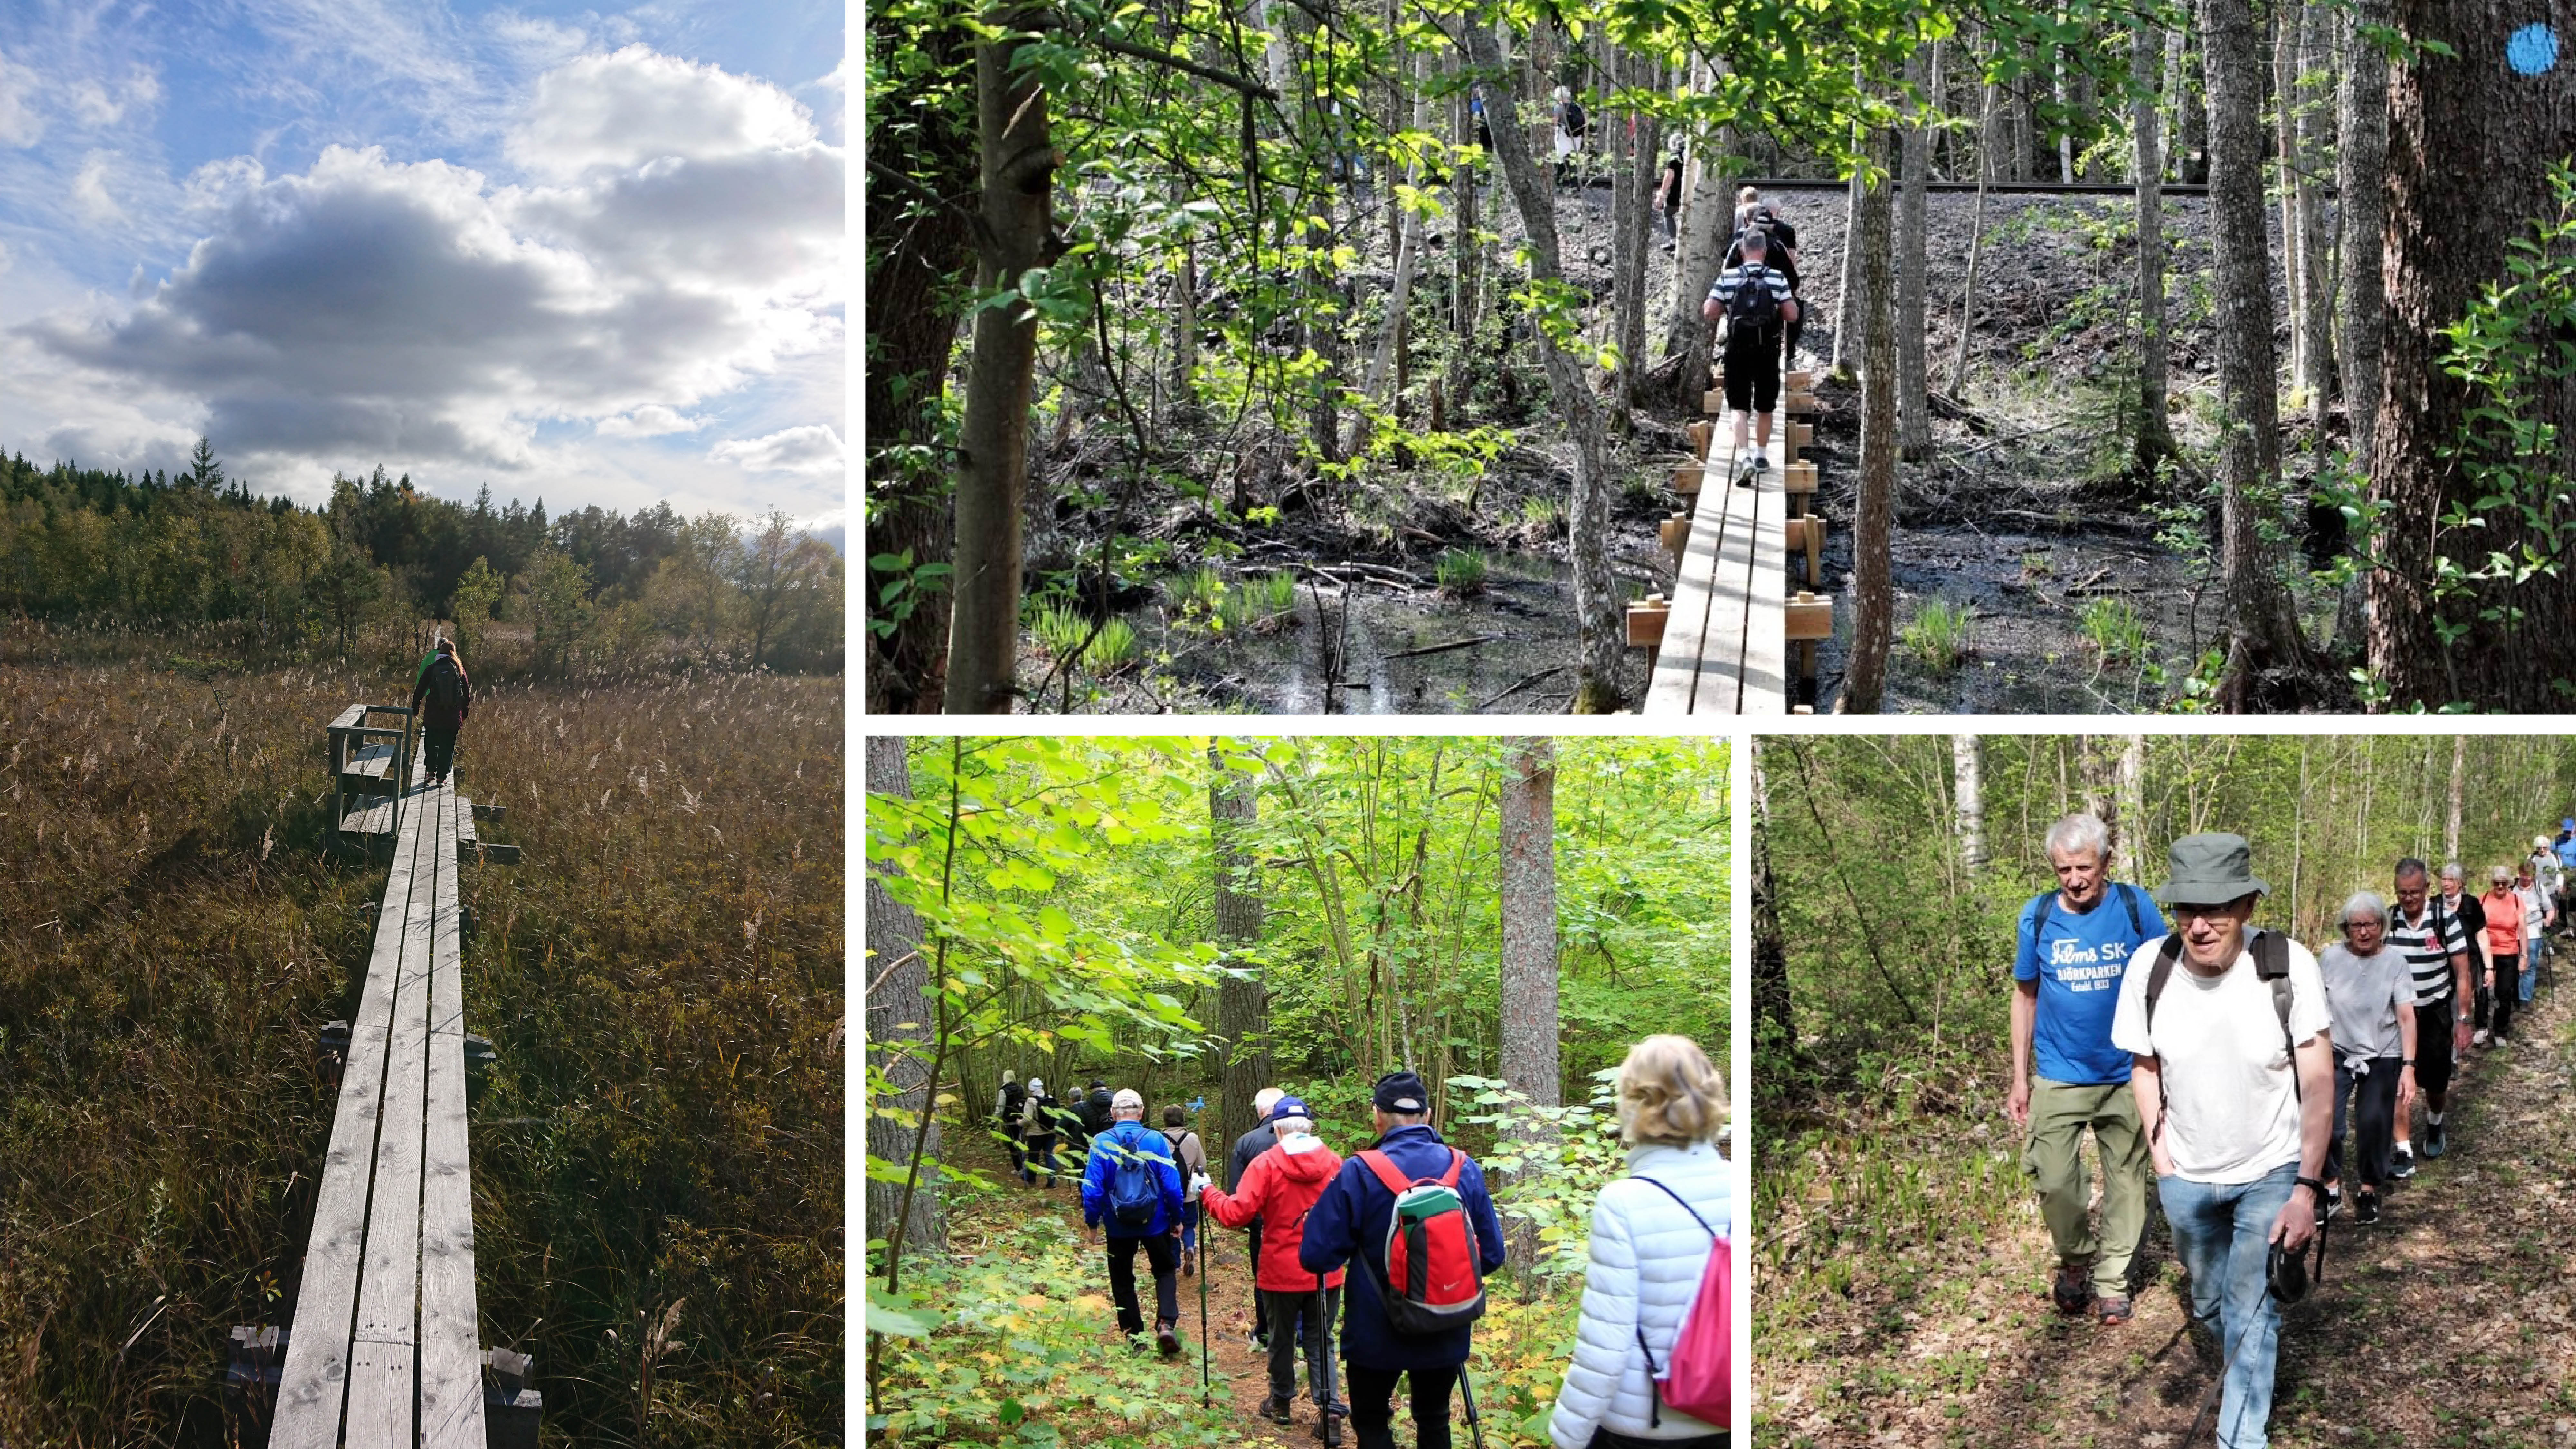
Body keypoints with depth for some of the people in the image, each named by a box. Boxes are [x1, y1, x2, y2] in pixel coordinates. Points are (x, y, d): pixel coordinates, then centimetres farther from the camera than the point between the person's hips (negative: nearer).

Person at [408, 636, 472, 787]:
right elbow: (466, 691, 5)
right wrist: (465, 710, 15)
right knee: (448, 744, 5)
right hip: (453, 714, 0)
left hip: (433, 714, 0)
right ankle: (441, 776, 4)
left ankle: (431, 770, 9)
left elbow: (420, 689, 2)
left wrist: (415, 707, 13)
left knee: (431, 742, 15)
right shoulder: (458, 668, 0)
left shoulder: (431, 668, -2)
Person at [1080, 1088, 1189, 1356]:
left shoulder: (1102, 1143, -12)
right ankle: (1166, 1325, 0)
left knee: (1123, 1281, 18)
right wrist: (1177, 1220, 3)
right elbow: (1172, 1185, -11)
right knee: (1166, 1272, 20)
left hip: (1118, 1226, 0)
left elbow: (1092, 1188, -14)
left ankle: (1134, 1336, 19)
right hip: (1155, 1223, 0)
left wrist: (1092, 1224, -1)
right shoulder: (1156, 1140, -11)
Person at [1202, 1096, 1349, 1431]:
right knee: (1320, 1341, 12)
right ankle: (1329, 1407, 0)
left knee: (1283, 1339, 16)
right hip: (1326, 1273, 2)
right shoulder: (1334, 1162, -5)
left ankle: (1280, 1403, 30)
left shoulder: (1266, 1164, -14)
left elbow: (1236, 1213, -16)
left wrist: (1207, 1193, -1)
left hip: (1282, 1272, -2)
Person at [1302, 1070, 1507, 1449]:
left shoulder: (1359, 1172, -17)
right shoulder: (1465, 1169, -6)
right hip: (1446, 1334, 3)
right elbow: (1492, 1256, 0)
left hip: (1377, 1334, -3)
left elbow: (1316, 1256, -16)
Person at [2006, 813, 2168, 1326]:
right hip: (2060, 1079, 0)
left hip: (2128, 1077, 0)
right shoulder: (2038, 916, -3)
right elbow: (2025, 997, 6)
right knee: (2056, 1183, -5)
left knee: (2127, 1181, 8)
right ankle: (2075, 1261, 22)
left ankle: (2112, 1281, 24)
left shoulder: (2136, 908, -7)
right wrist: (2019, 1078, 5)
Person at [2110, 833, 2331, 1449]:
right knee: (2208, 1290, 25)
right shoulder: (2149, 966, -18)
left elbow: (2319, 1083, -17)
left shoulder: (2289, 965, -25)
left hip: (2272, 1174, -3)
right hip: (2186, 1176, 3)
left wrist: (2307, 1188, -19)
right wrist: (2160, 1155, -3)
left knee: (2252, 1315, 0)